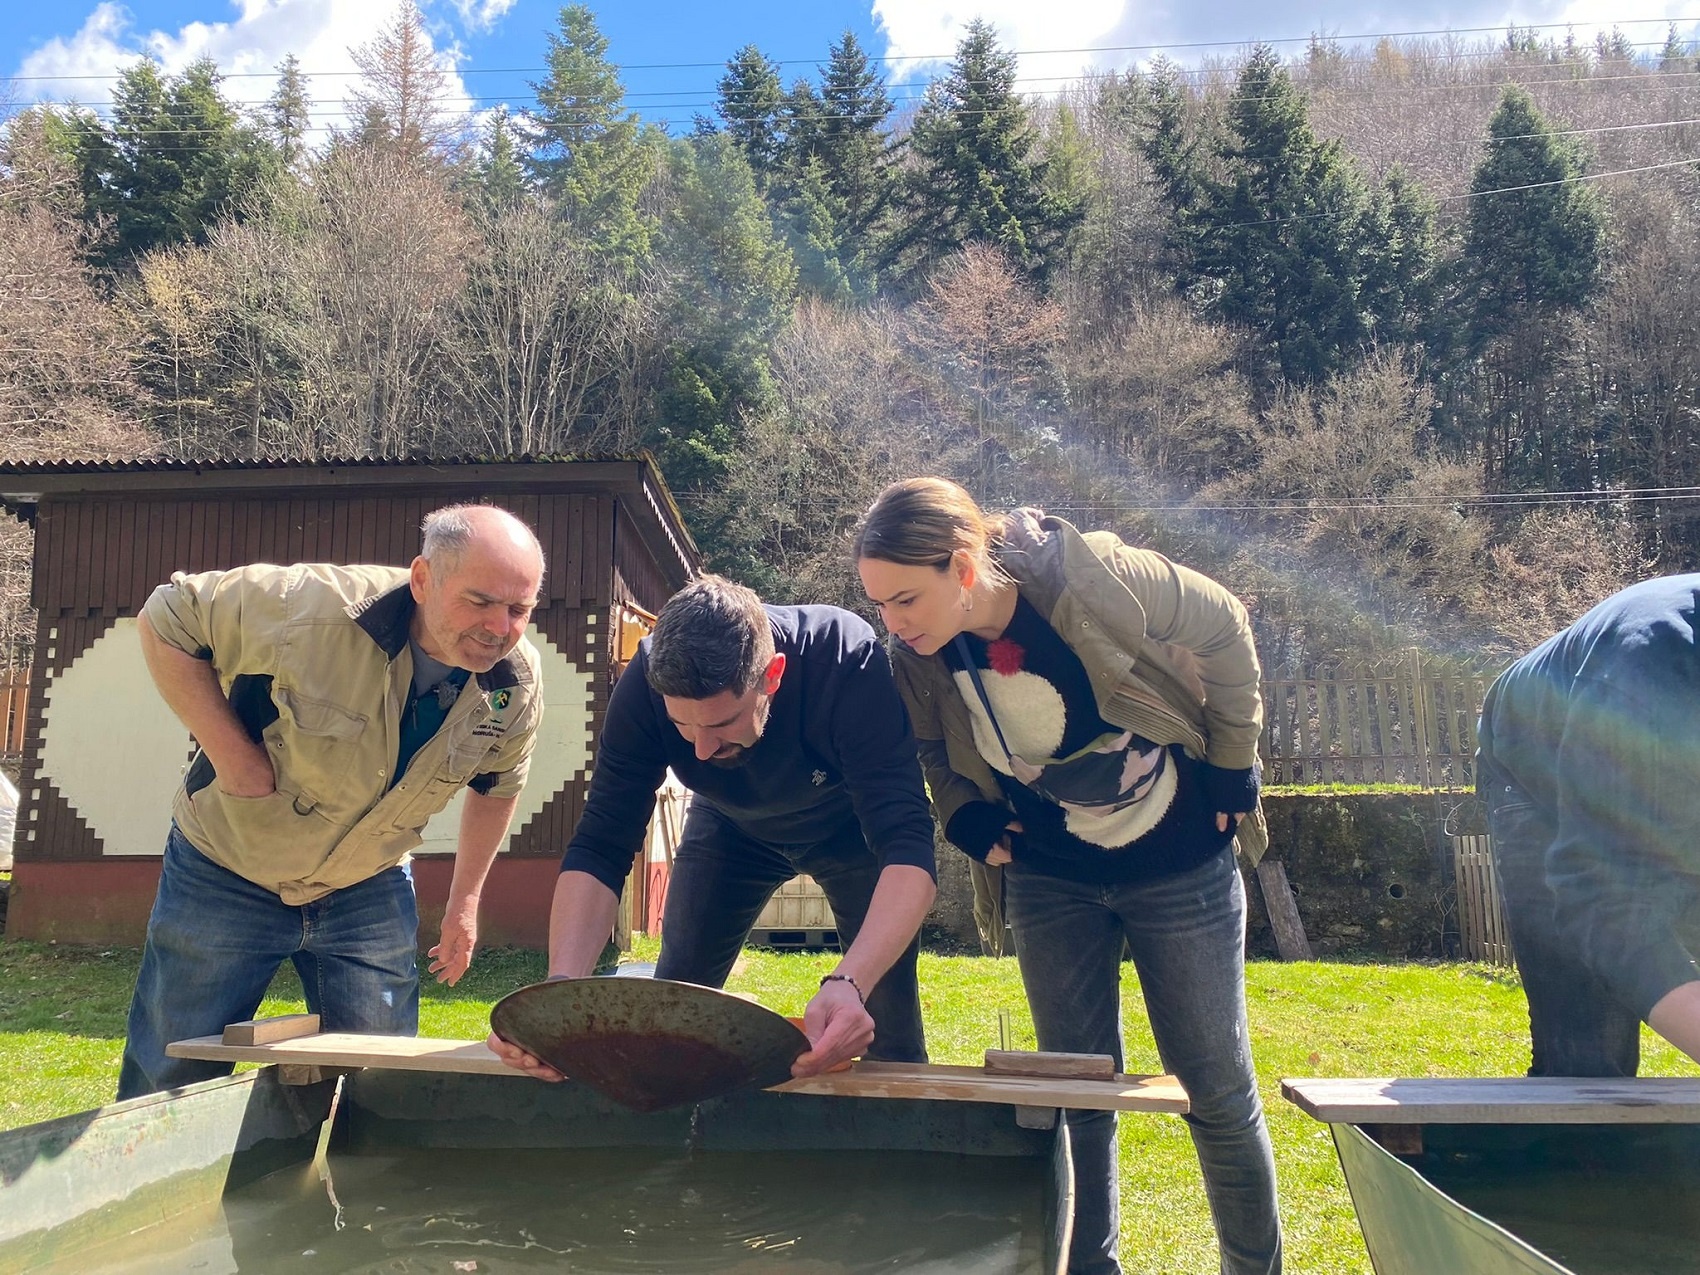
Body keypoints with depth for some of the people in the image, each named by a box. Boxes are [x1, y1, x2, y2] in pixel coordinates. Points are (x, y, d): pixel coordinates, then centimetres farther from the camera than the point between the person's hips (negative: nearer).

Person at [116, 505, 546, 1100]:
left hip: (369, 894, 3)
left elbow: (496, 785, 6)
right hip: (227, 876, -3)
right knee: (170, 1086, 7)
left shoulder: (517, 685, -15)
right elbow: (164, 620, -18)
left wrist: (464, 901, 8)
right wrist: (229, 750, -26)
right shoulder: (316, 609, -31)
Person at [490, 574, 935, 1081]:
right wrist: (561, 984, -47)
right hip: (733, 825, 2)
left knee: (888, 1031, -10)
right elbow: (600, 847, -30)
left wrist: (850, 983, -62)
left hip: (852, 826, -2)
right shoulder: (648, 682, -32)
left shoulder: (848, 662, -40)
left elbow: (906, 846, -45)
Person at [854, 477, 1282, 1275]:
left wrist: (1232, 769, -8)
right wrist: (968, 823, -10)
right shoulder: (916, 659, -17)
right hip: (1050, 878, 3)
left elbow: (1223, 632, -12)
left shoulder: (1099, 580, -30)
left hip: (1178, 864, -3)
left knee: (1216, 1089, 8)